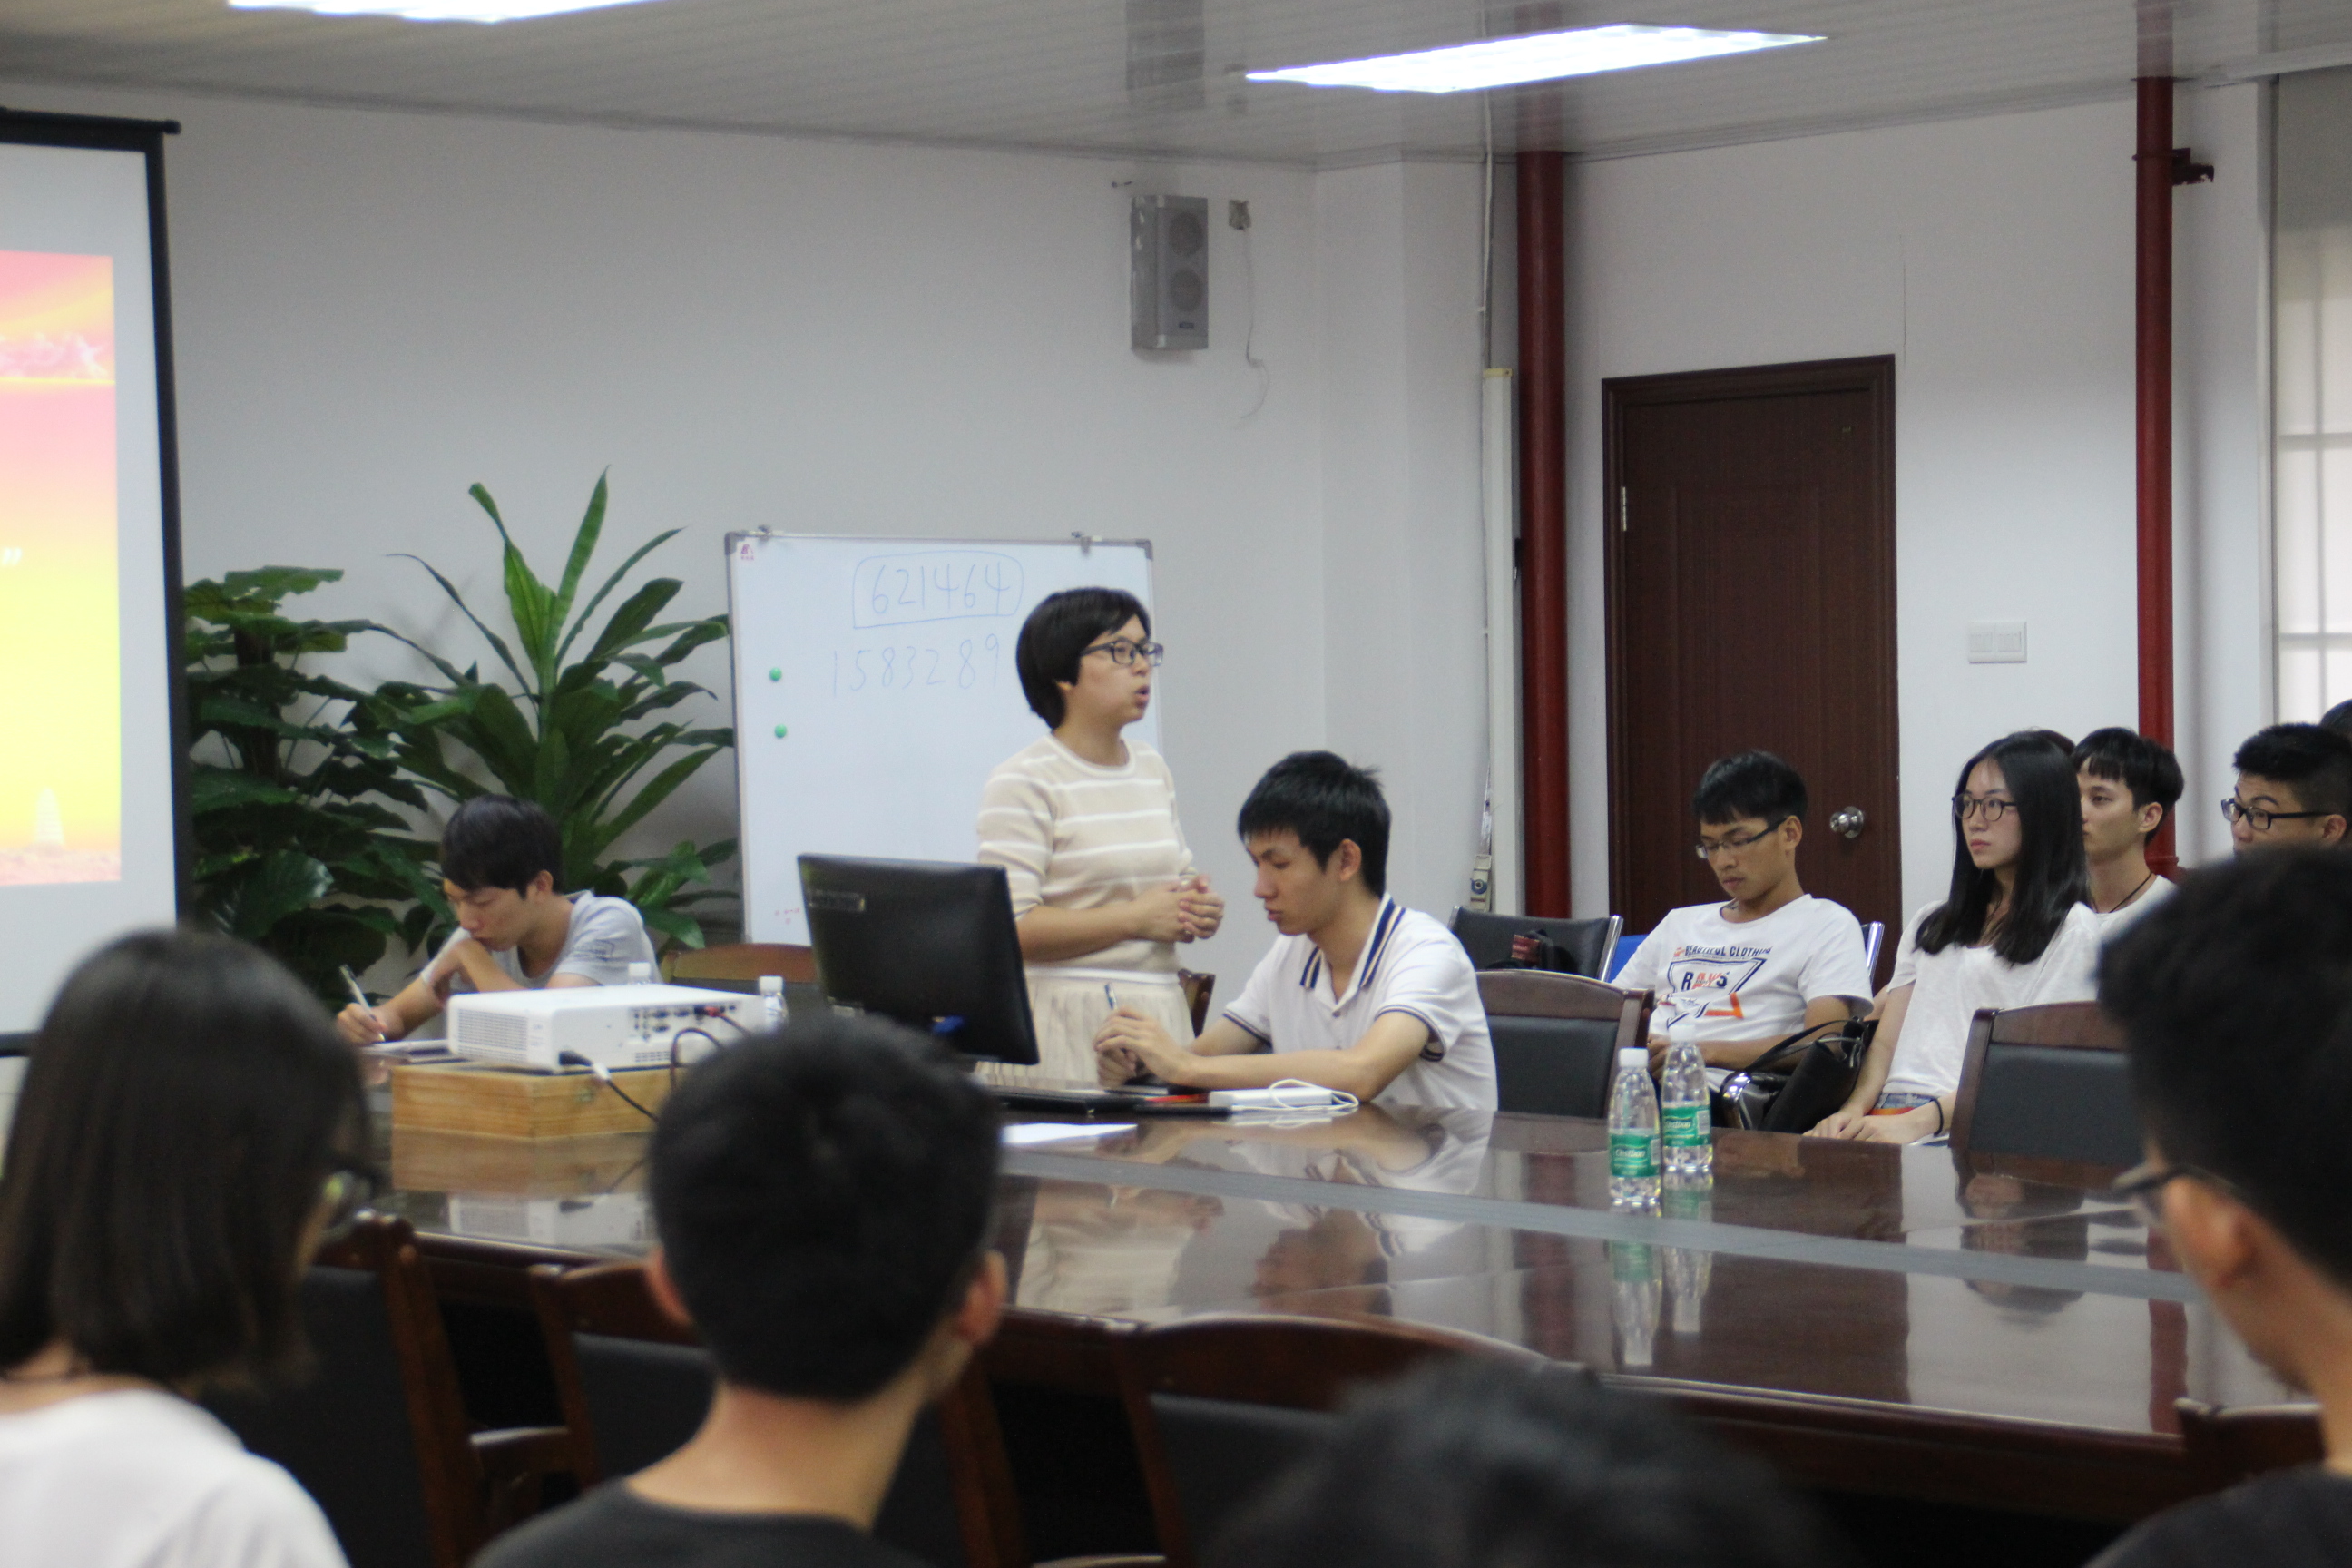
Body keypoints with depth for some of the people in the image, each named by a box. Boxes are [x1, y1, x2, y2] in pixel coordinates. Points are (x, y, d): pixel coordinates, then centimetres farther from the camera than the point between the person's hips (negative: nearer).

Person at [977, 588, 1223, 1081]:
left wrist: (1200, 910, 4)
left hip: (1160, 1014, 6)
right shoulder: (1023, 783, -7)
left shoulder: (1152, 770, 17)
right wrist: (1134, 918, -15)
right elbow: (1008, 926, -16)